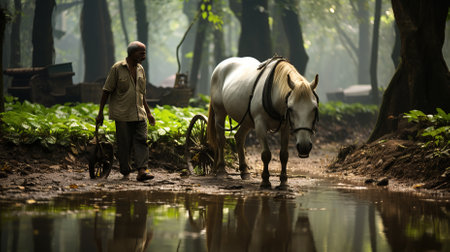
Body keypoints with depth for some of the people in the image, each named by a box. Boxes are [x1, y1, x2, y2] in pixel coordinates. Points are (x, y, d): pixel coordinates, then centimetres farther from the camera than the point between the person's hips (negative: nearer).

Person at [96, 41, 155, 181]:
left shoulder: (140, 69, 12)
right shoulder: (117, 68, -6)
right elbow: (107, 91, -4)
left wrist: (148, 112, 23)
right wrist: (100, 113, -5)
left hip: (139, 114, 5)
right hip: (122, 114, -5)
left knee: (141, 140, -8)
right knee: (124, 144, 0)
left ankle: (142, 171, -14)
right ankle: (125, 172, 13)